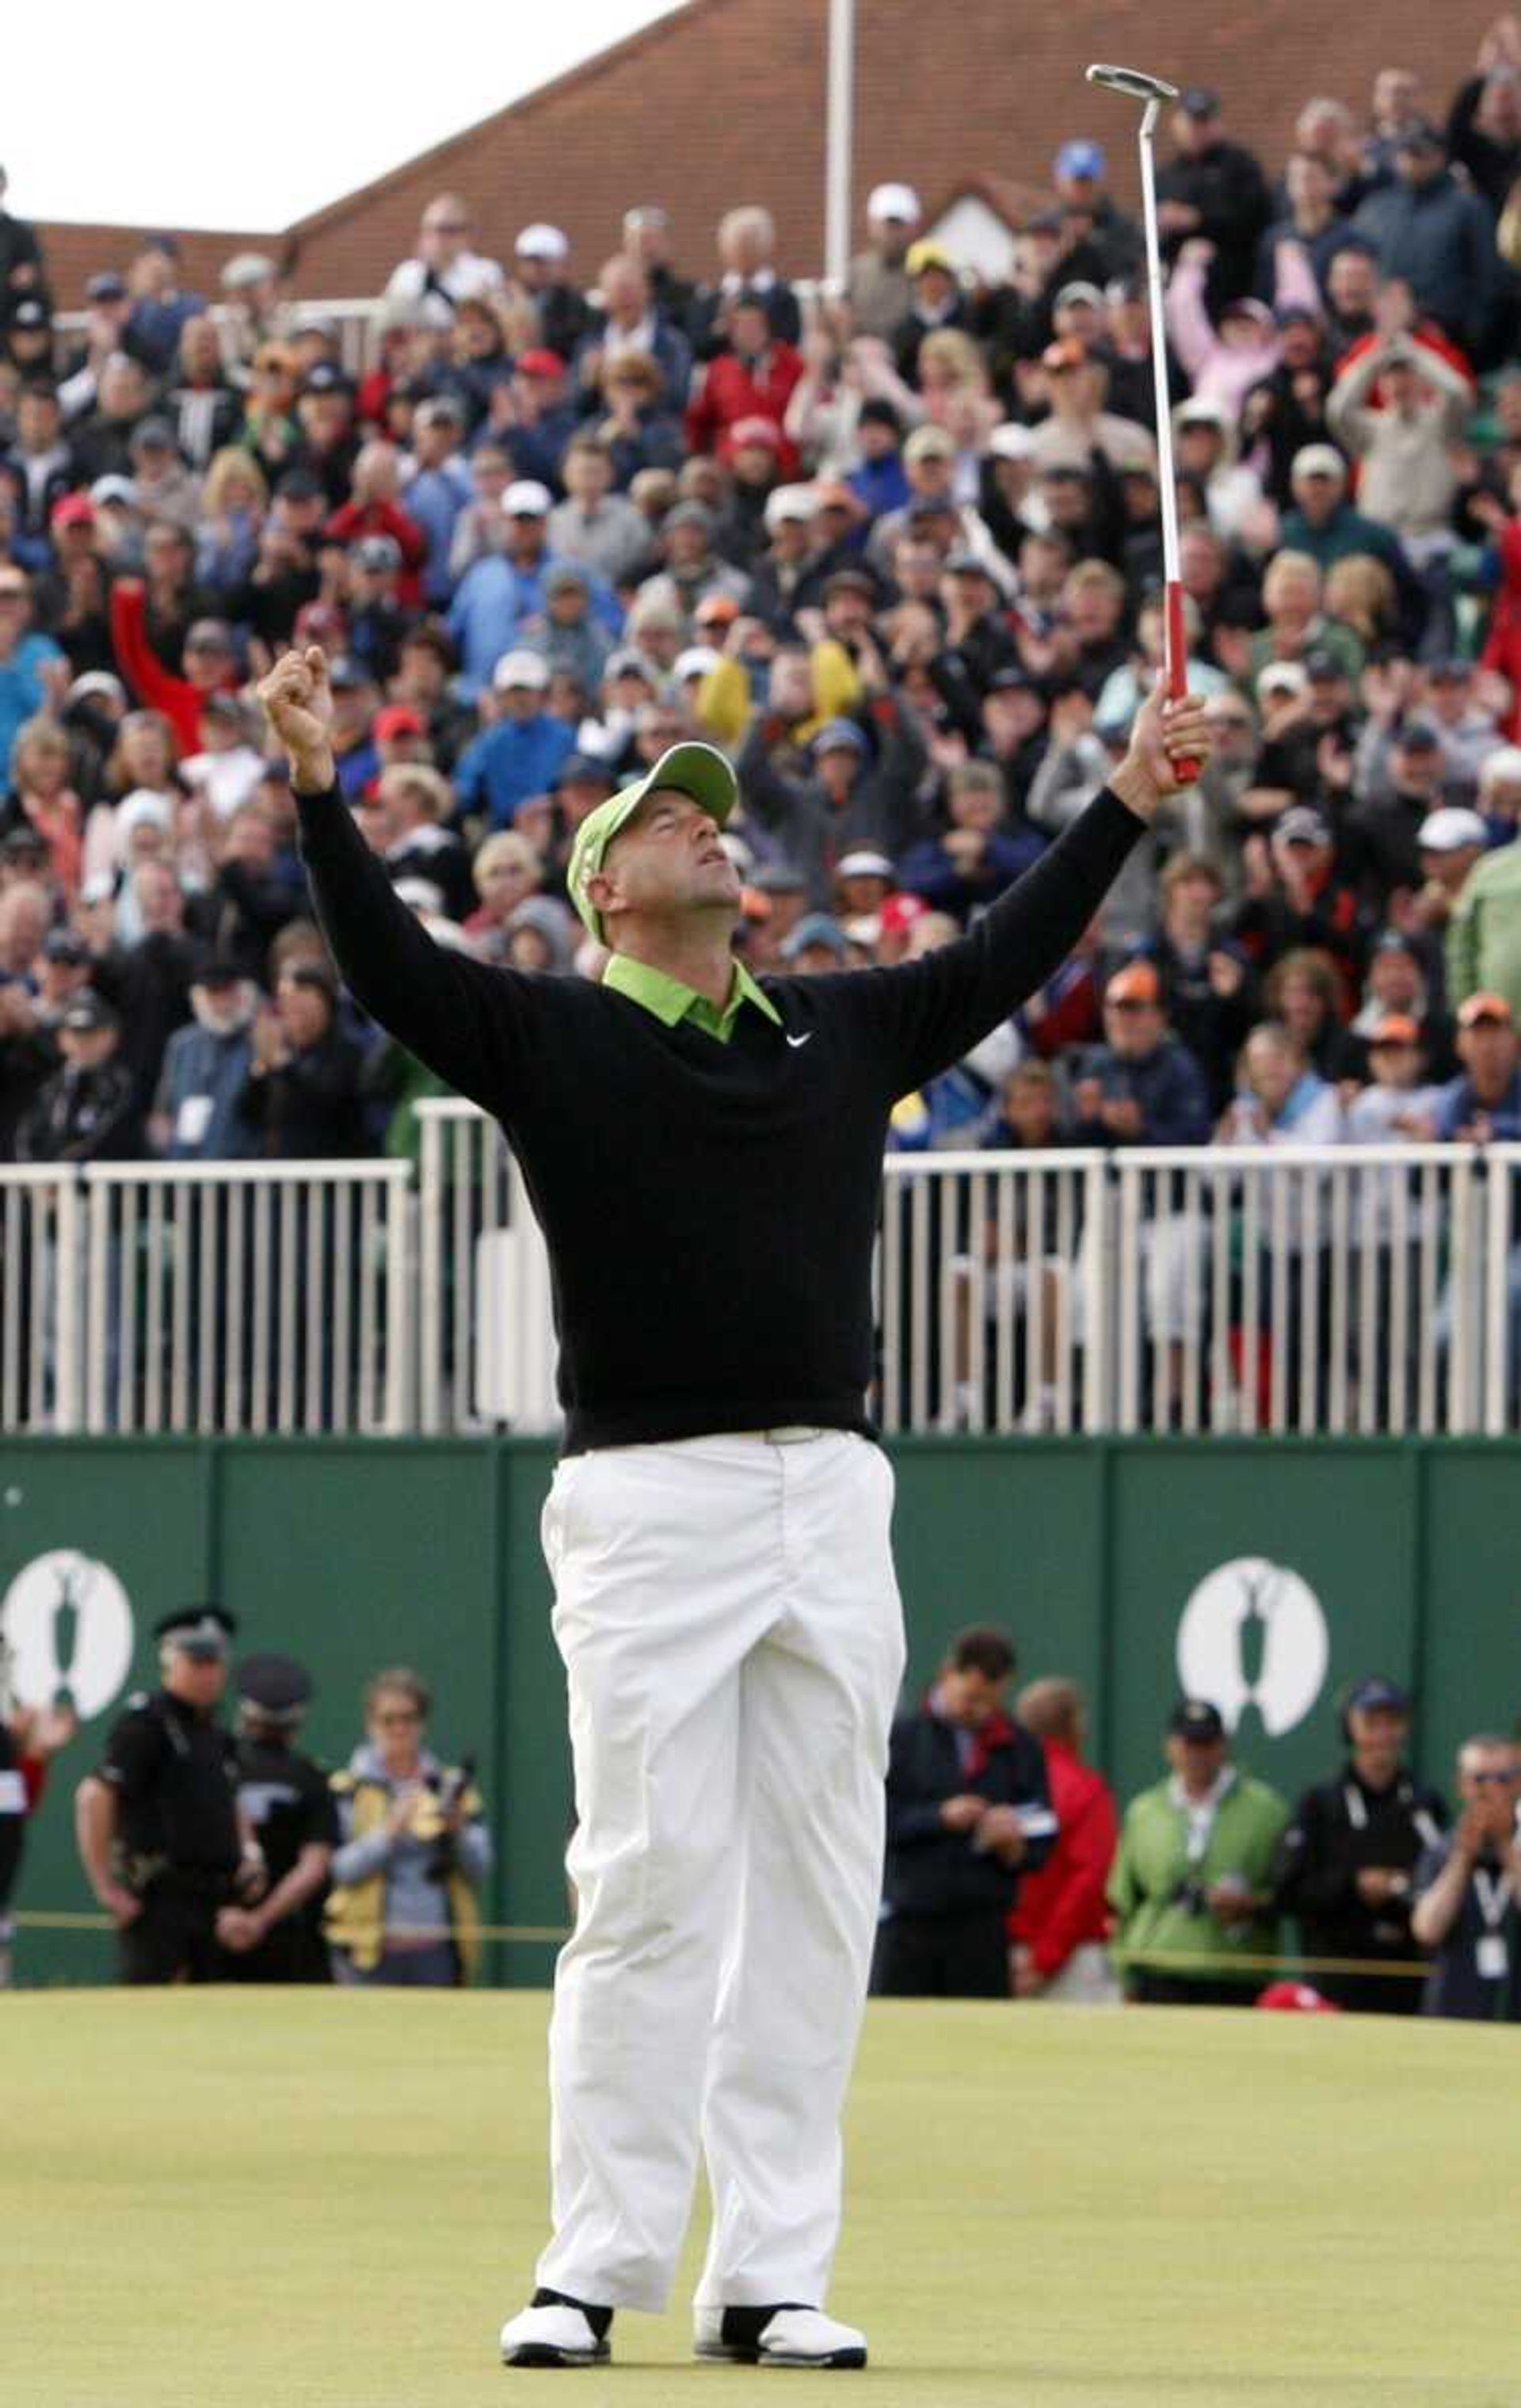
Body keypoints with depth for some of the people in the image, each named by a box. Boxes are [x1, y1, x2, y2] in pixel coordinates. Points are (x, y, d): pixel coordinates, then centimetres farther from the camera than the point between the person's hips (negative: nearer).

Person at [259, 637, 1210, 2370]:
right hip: (647, 1500, -5)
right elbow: (388, 965, -9)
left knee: (815, 1895, 3)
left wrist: (1127, 801, 25)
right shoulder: (550, 1040, 4)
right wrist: (319, 788, -22)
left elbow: (1004, 962, 25)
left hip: (831, 1503, 5)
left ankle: (772, 2275, 6)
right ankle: (596, 2269, -3)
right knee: (650, 1884, -7)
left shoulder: (844, 1031, 17)